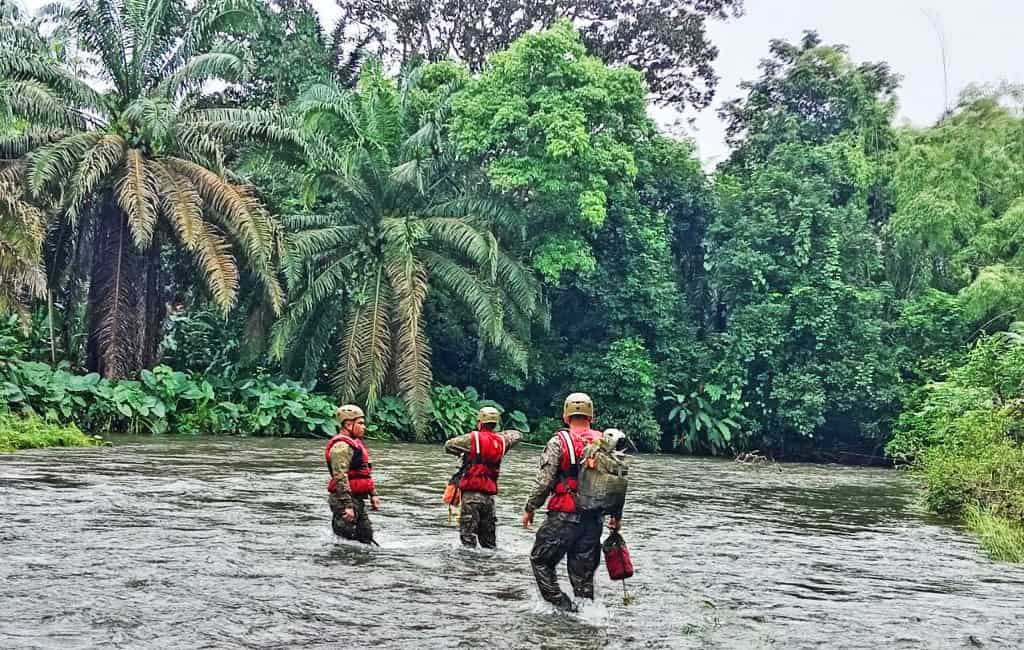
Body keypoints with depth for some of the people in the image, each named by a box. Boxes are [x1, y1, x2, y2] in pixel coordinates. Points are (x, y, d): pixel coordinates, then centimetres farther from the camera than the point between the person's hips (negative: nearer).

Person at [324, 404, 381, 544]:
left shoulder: (355, 443, 17)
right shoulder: (342, 445, -17)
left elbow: (366, 473, 26)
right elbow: (340, 477, -24)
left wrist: (373, 494, 21)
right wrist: (347, 505, -27)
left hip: (357, 500, 10)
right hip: (345, 501, -10)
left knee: (366, 537, 13)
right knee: (345, 540, -6)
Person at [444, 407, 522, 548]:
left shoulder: (473, 438, -6)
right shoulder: (501, 440, 6)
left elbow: (448, 446, 1)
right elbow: (518, 435, 26)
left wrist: (462, 452, 16)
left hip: (471, 493, -4)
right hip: (489, 494, 5)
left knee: (468, 536, -3)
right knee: (489, 539, 15)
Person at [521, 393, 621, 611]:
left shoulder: (559, 442, -9)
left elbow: (544, 481, -11)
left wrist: (530, 508, 2)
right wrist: (616, 515, 18)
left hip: (564, 515, -5)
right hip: (594, 517, 5)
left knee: (541, 560, 11)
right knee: (584, 569, 13)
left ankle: (560, 603, 3)